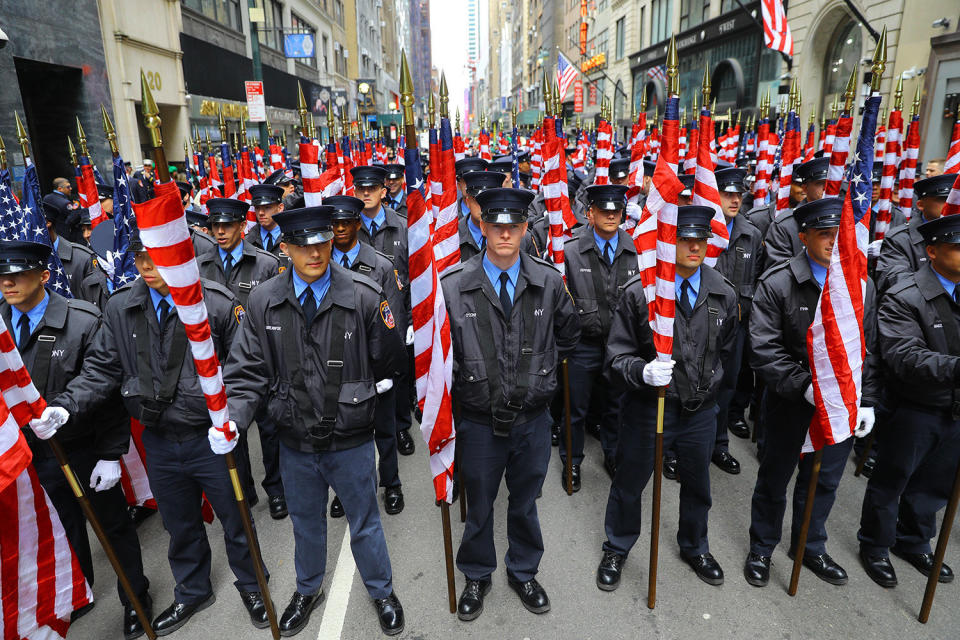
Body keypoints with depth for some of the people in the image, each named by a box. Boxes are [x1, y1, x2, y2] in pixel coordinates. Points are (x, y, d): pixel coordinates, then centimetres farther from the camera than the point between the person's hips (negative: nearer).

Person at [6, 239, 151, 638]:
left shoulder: (83, 322, -18)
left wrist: (111, 454, -14)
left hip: (86, 451, -4)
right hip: (36, 454, 4)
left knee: (114, 526, 14)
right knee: (63, 528, 24)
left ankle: (135, 598, 37)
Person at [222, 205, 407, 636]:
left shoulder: (364, 296, -15)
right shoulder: (263, 301, -7)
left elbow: (388, 365, -9)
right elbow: (248, 371, -3)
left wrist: (392, 336, -30)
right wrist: (234, 417, -19)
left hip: (350, 440, -2)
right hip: (295, 442, 3)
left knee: (364, 522, 19)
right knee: (306, 523, 26)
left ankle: (382, 592, 47)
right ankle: (308, 591, 54)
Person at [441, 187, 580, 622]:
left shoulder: (549, 281, -5)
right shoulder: (453, 285, -13)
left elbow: (569, 332, 11)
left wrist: (541, 371, 9)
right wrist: (465, 381, -5)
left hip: (532, 417, 2)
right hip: (478, 419, -2)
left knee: (525, 503, 21)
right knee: (479, 505, 18)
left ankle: (523, 573, 46)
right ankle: (477, 576, 44)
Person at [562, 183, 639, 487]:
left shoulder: (634, 251, -2)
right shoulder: (571, 251, -9)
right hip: (583, 344, -2)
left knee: (615, 406, 19)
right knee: (576, 408, 11)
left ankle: (613, 456, 42)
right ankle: (571, 462, 33)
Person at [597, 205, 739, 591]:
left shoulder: (724, 294, -2)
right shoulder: (639, 292, -14)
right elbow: (617, 357, -12)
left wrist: (708, 383, 12)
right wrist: (643, 372, -30)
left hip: (700, 411, 4)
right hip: (648, 409, -3)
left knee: (697, 486, 23)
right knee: (628, 486, 14)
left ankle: (695, 548, 52)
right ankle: (616, 551, 41)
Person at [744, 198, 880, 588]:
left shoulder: (862, 285, 1)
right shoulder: (776, 284, -14)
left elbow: (870, 349, 6)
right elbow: (764, 350, -18)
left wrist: (868, 401, 1)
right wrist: (805, 385, -26)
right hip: (790, 405, -4)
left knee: (825, 481, 20)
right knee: (774, 480, 13)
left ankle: (810, 547, 44)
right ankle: (761, 549, 35)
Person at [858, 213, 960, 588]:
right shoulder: (903, 298, -19)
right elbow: (905, 357, -29)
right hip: (914, 411, -6)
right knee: (890, 482, 12)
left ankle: (913, 543, 46)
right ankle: (875, 547, 34)